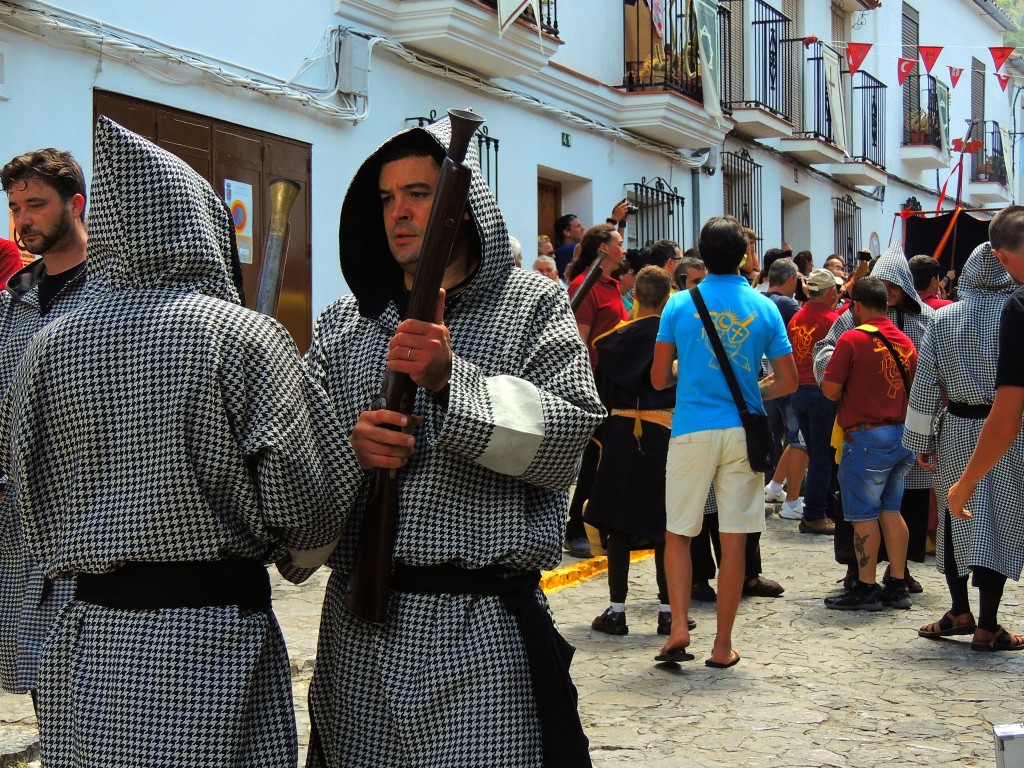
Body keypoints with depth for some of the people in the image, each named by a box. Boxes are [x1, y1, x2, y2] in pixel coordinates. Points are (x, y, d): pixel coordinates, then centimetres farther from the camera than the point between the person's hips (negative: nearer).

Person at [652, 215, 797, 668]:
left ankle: (679, 628, -6)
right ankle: (722, 645, 10)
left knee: (678, 534, 9)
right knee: (733, 541, 5)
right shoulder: (764, 308, 2)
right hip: (743, 432, 1)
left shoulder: (680, 304, -1)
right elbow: (788, 381, 3)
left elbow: (659, 379, 2)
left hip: (692, 431, -1)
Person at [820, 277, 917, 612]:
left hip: (867, 437, -7)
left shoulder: (852, 339, -13)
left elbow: (830, 391, -12)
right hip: (902, 434, 7)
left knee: (864, 514, 0)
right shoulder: (905, 342, 8)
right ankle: (897, 586, 16)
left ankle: (866, 589, 4)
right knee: (891, 510, 13)